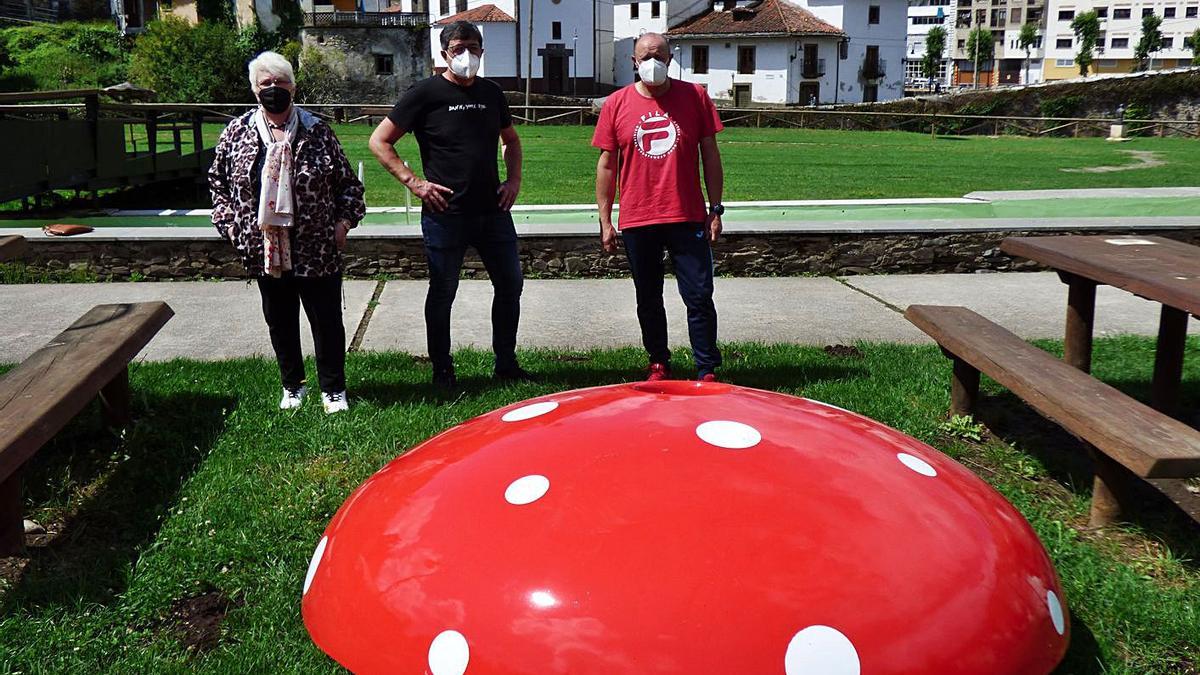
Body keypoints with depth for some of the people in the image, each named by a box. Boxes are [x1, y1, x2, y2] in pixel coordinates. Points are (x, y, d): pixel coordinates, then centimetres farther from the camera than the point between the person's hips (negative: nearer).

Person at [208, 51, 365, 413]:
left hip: (317, 248, -2)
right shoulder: (237, 132, 3)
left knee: (327, 318, 4)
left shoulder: (316, 131, -1)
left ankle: (333, 389, 19)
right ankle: (292, 385, 31)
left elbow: (347, 181, 5)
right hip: (264, 249, 2)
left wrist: (344, 220, -5)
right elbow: (218, 182, 13)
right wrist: (232, 225, 3)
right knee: (280, 320, 13)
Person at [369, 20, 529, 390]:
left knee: (510, 284, 10)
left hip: (492, 210, 5)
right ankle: (442, 371, 20)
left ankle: (506, 363, 26)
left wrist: (514, 179, 11)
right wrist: (414, 182, -12)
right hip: (445, 214, -5)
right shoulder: (426, 93, -5)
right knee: (442, 293, 5)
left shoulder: (491, 93, 10)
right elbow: (379, 142, -5)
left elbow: (510, 139, 26)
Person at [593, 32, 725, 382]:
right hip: (637, 221, 1)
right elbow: (607, 164, 6)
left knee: (699, 296, 0)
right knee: (648, 300, 11)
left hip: (688, 218, -1)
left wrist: (715, 210, 2)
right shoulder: (616, 104, 3)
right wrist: (605, 221, 3)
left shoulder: (695, 96, 3)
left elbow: (710, 154, 5)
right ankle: (659, 364, 27)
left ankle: (708, 371, 9)